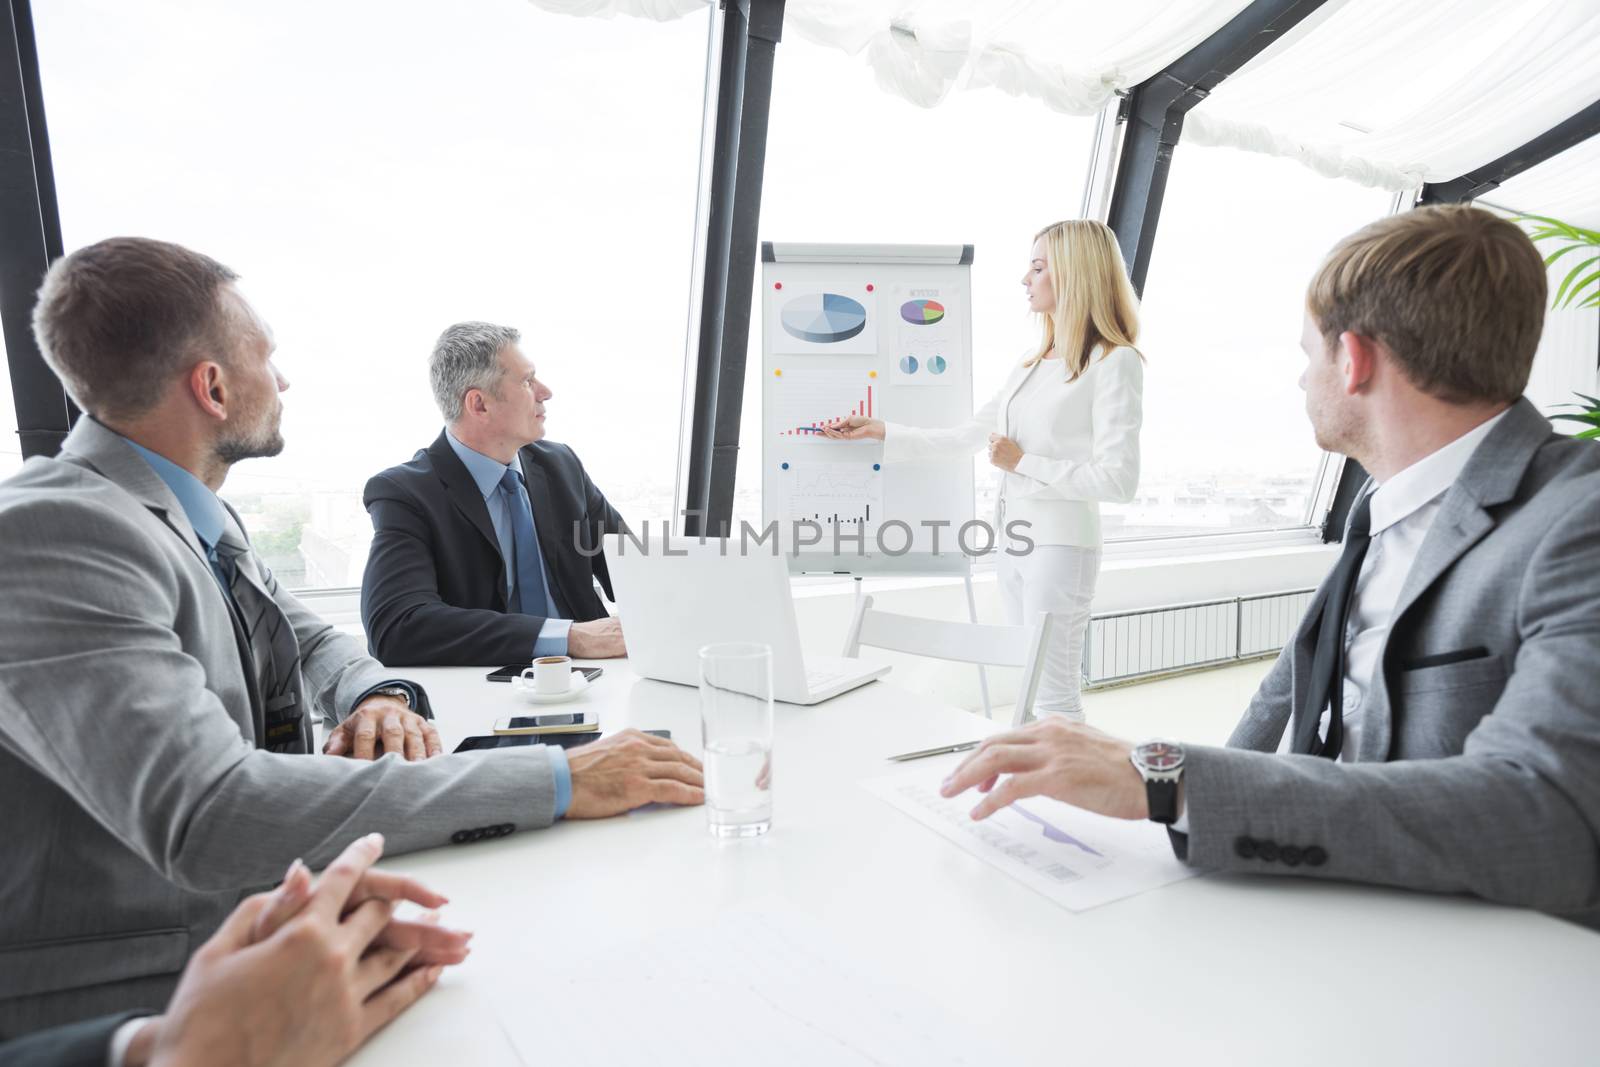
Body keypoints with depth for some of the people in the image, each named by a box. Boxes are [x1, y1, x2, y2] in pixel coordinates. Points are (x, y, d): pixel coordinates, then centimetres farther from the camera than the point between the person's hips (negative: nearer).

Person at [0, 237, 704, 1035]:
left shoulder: (196, 516, 5)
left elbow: (313, 641, 14)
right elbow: (209, 817, -33)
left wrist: (382, 698, -10)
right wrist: (558, 782, -33)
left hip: (251, 927, 8)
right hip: (122, 1000, -7)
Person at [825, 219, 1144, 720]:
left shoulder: (1113, 363, -9)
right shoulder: (1031, 365, 14)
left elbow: (1118, 480, -16)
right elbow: (963, 438, 17)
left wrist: (1023, 462, -12)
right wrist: (879, 431, 14)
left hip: (1061, 544, -8)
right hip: (1013, 543, 8)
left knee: (1053, 696, -4)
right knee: (1032, 688, 13)